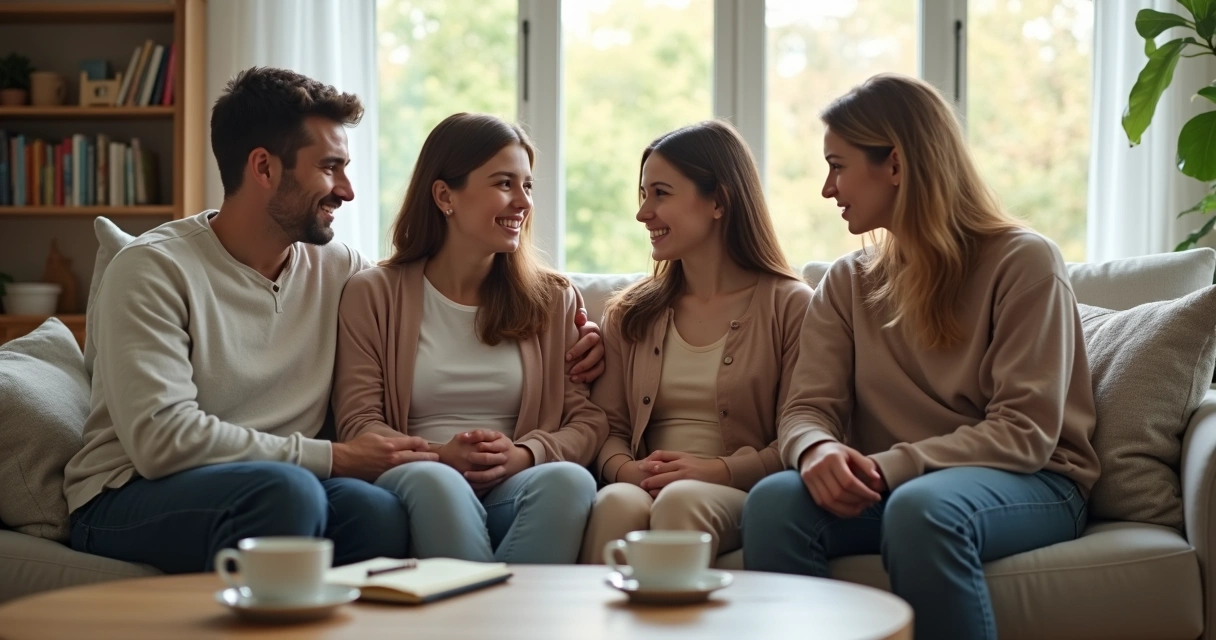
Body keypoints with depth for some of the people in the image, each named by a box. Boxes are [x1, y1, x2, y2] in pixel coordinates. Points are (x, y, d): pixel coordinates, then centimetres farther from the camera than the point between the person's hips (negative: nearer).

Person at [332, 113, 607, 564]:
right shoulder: (374, 295, 12)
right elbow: (357, 425, 3)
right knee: (432, 479, -38)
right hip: (418, 493, -2)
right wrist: (438, 455, -16)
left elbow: (589, 420, 9)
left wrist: (524, 455, -13)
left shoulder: (555, 299, 18)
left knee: (568, 479, -33)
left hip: (514, 493, 2)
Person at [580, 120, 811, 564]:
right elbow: (609, 427, 14)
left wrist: (720, 470, -15)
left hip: (740, 498, -2)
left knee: (682, 500, -37)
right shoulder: (630, 314, 20)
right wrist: (624, 468, -9)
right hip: (644, 491, 3)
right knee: (617, 503, -34)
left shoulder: (789, 305, 6)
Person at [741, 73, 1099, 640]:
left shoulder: (1023, 262, -5)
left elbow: (1023, 431, -13)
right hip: (886, 486, 4)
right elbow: (809, 408, 2)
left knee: (922, 507, -38)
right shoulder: (847, 283, 11)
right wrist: (817, 449, -23)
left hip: (1026, 483, -3)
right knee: (774, 500, -28)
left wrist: (892, 466, -24)